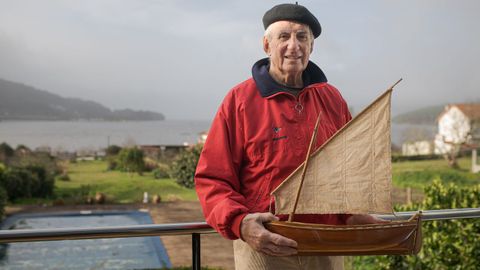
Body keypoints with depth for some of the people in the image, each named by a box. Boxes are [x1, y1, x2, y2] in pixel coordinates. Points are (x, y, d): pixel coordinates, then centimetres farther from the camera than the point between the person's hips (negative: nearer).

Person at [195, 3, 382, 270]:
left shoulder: (332, 99, 7)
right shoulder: (240, 100, -6)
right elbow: (212, 178, -8)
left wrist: (353, 214, -2)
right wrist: (239, 223, -24)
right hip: (264, 248, -4)